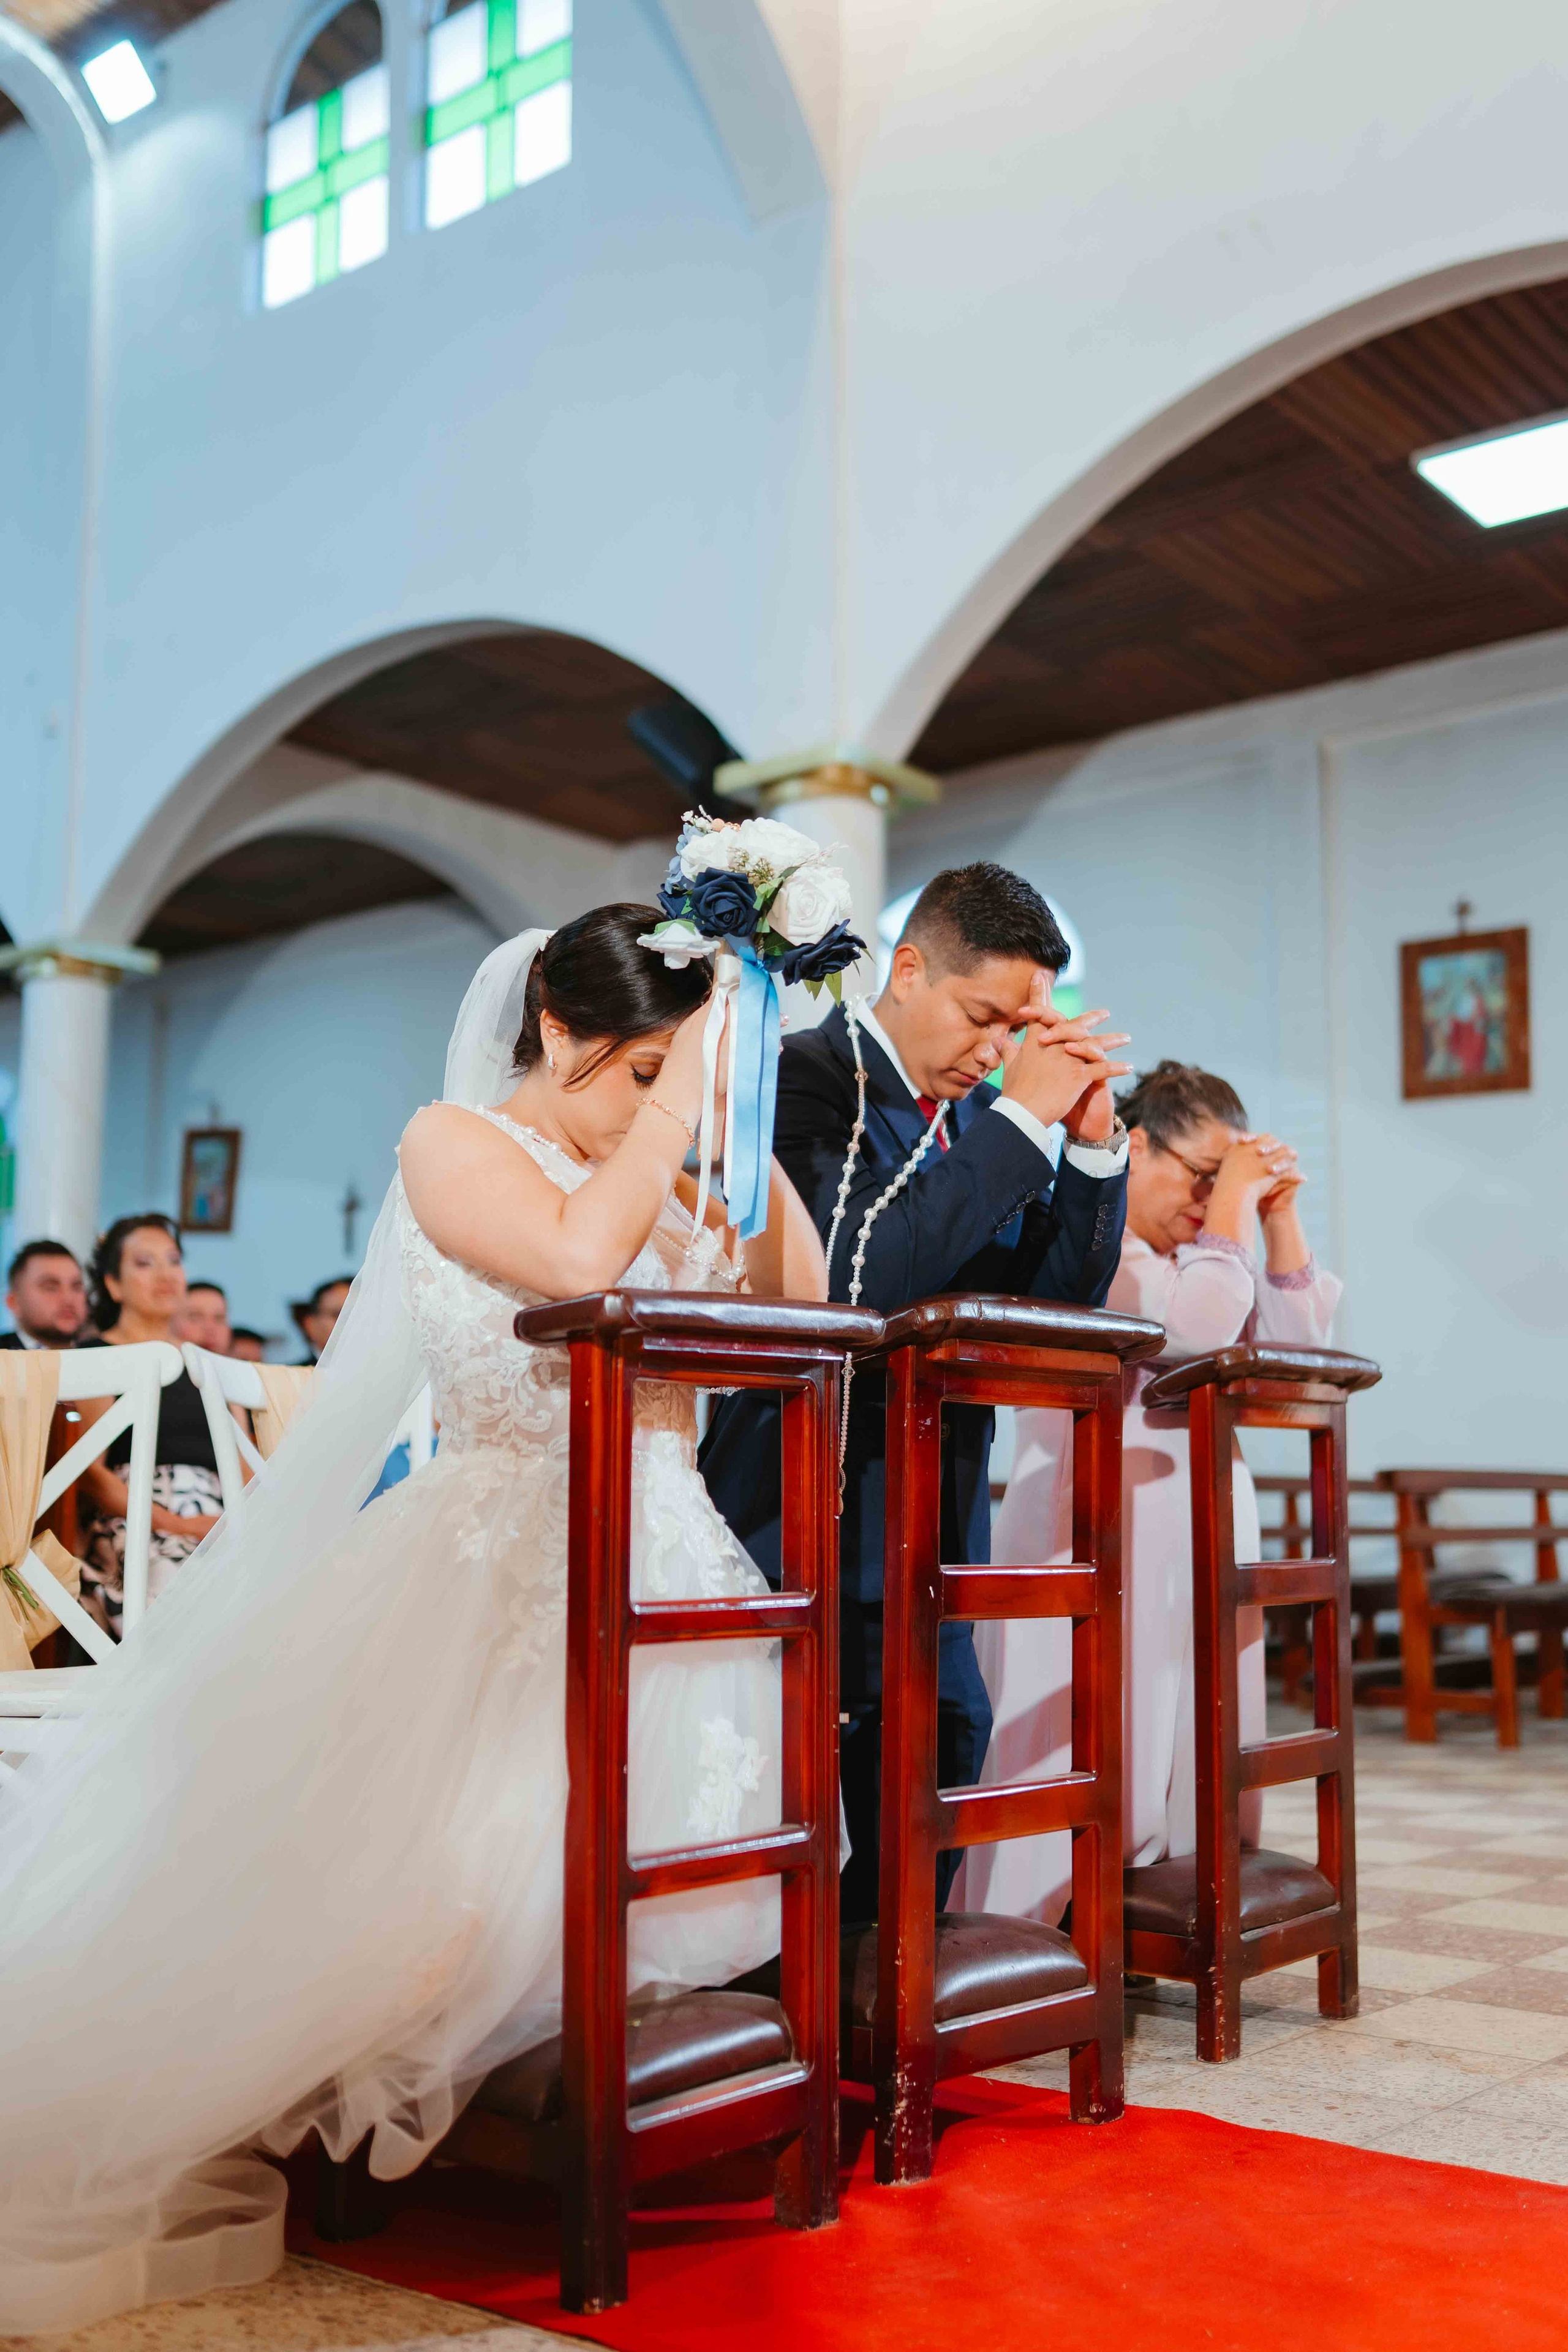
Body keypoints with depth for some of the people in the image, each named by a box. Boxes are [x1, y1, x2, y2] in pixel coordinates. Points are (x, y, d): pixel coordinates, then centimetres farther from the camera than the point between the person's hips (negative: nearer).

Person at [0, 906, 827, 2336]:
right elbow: (581, 1258, -21)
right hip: (505, 1564, -7)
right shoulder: (456, 1143, -1)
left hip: (665, 1570, 7)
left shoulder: (672, 1187, 18)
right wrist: (686, 1085, -12)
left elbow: (804, 1306, 12)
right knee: (466, 1846, -24)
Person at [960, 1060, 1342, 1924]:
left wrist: (1278, 1217, 8)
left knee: (1182, 1764, 11)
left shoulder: (1195, 1249, 20)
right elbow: (1194, 1326, -21)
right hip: (1095, 1537, -9)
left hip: (1197, 1538, 9)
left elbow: (1298, 1337, 15)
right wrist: (1230, 1205, -10)